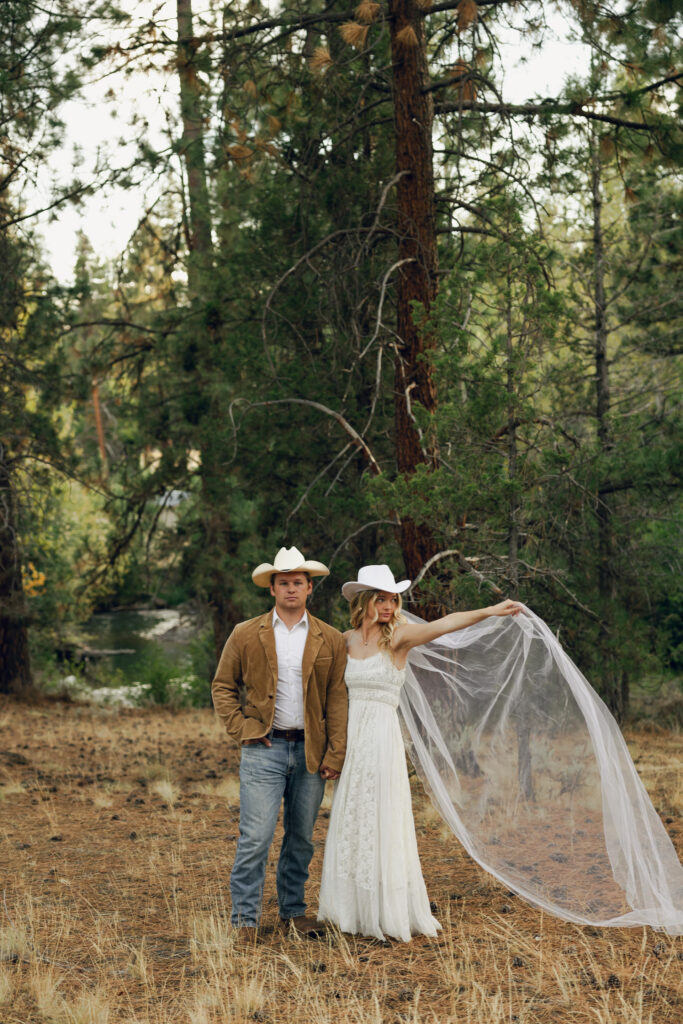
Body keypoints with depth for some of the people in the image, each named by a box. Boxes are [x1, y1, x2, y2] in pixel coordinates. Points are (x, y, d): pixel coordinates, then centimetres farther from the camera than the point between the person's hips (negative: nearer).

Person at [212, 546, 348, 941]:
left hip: (310, 751, 2)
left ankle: (294, 910, 25)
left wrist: (335, 753, 0)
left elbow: (338, 698, 5)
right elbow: (222, 686, 11)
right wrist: (240, 727, -2)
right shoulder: (246, 635, 3)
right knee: (256, 837, -7)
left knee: (301, 837, 11)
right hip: (263, 749, -2)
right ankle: (245, 917, 2)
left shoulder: (330, 640, 6)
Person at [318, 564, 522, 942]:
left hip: (382, 737, -5)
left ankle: (391, 914, 7)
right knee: (350, 824, 9)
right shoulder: (346, 641, 8)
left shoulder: (397, 637, -6)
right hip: (350, 736, 5)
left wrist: (489, 611, -36)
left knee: (382, 824, -2)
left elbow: (442, 625, -23)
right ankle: (354, 910, 20)